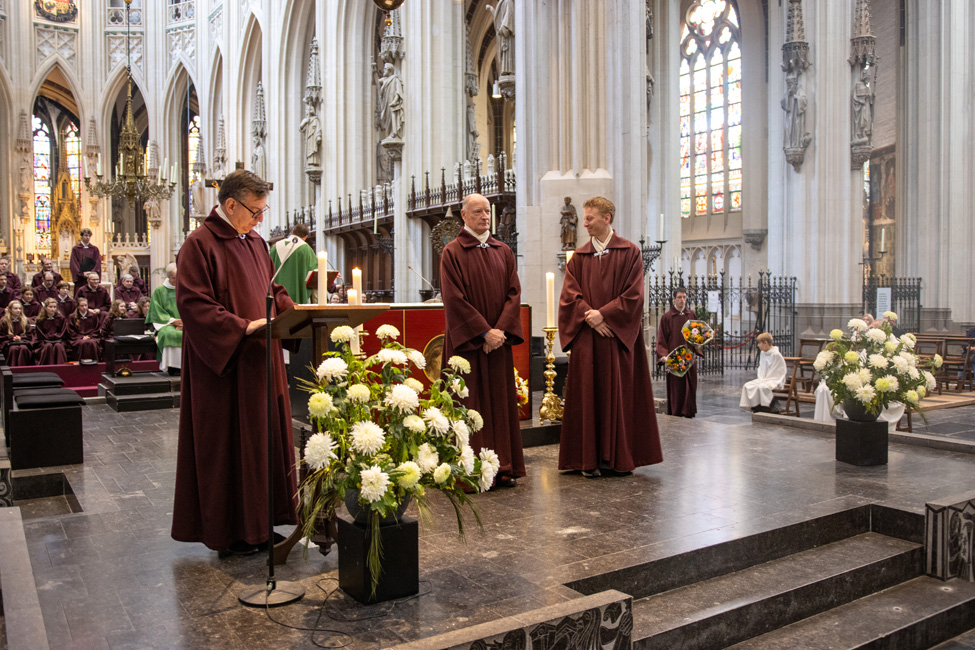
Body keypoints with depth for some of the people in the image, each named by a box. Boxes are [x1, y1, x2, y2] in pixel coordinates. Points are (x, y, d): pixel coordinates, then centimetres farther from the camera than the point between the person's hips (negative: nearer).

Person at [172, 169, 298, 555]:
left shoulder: (255, 242, 14)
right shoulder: (200, 244, -11)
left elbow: (273, 290, 21)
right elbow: (193, 304, -18)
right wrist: (243, 327, -25)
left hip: (261, 361, 8)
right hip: (222, 364, -8)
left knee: (264, 439, 11)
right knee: (226, 445, 1)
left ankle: (258, 523, 22)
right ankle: (228, 531, 14)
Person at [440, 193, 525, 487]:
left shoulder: (503, 251, 11)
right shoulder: (453, 252, -3)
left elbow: (514, 293, 5)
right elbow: (454, 299, -11)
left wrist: (500, 330, -10)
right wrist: (484, 331, -16)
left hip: (498, 339, 5)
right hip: (466, 340, -4)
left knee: (500, 401, 7)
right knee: (470, 403, -2)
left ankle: (502, 467, 14)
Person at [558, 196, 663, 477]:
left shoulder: (630, 252, 2)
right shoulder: (579, 257, 10)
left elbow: (633, 295, -5)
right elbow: (570, 295, 3)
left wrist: (603, 314, -13)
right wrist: (589, 317, -13)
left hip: (619, 336, -2)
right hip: (586, 338, 2)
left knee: (618, 394, 1)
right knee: (588, 395, 1)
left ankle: (618, 457, 11)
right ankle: (589, 459, 6)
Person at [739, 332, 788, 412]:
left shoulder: (776, 355, -15)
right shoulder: (763, 353, 12)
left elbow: (774, 371, -15)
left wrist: (765, 380, -15)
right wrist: (761, 378, 3)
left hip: (775, 380, -8)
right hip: (764, 379, 8)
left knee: (762, 387, -36)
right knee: (747, 386, -12)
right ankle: (754, 406, -11)